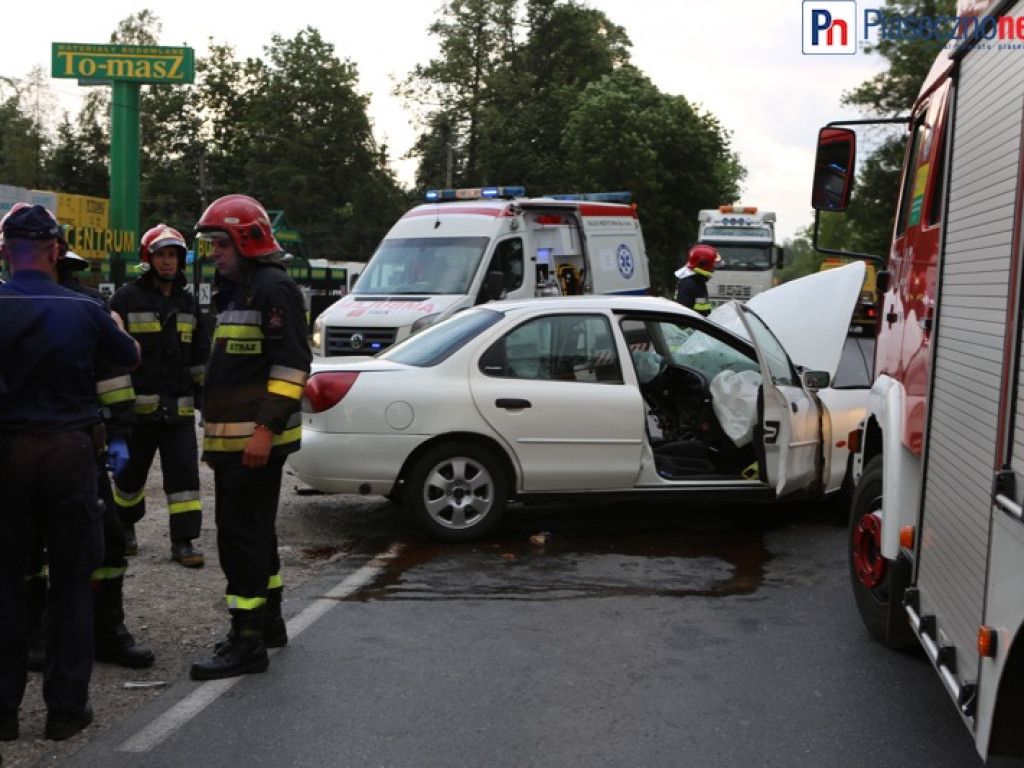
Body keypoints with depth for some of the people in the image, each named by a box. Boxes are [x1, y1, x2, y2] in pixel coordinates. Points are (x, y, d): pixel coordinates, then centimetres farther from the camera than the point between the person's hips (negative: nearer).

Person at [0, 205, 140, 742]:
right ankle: (65, 708, 13)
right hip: (68, 448, 0)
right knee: (70, 581, 8)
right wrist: (115, 327, 32)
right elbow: (131, 357, 10)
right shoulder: (82, 310, -6)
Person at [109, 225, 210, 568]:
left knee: (184, 472, -4)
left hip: (179, 407, 3)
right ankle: (124, 527, 35)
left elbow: (199, 355, 21)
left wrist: (202, 393, 18)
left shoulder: (188, 303, 14)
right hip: (138, 405, -3)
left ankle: (184, 540, -1)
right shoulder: (127, 298, -2)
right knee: (131, 472, 11)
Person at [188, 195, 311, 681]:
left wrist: (266, 428, -24)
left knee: (243, 536, -9)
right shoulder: (234, 292, 21)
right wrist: (214, 435, 24)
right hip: (231, 440, 10)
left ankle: (249, 642, -3)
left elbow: (292, 364, -20)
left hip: (256, 441, -10)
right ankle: (268, 622, 30)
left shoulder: (274, 289, -11)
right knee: (252, 532, 18)